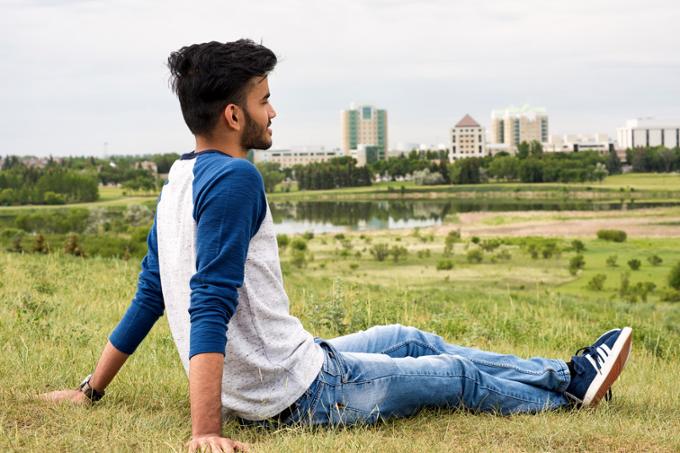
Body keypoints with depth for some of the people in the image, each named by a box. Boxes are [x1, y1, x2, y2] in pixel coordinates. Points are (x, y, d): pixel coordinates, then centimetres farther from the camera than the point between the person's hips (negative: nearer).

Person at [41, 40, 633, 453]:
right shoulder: (233, 178, -23)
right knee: (457, 375, 10)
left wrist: (92, 389, 19)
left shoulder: (179, 180, 6)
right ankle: (571, 387, 34)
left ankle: (562, 373, 38)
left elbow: (150, 294, 11)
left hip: (267, 382, 9)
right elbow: (211, 304, -31)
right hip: (301, 396, -9)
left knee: (409, 340, 24)